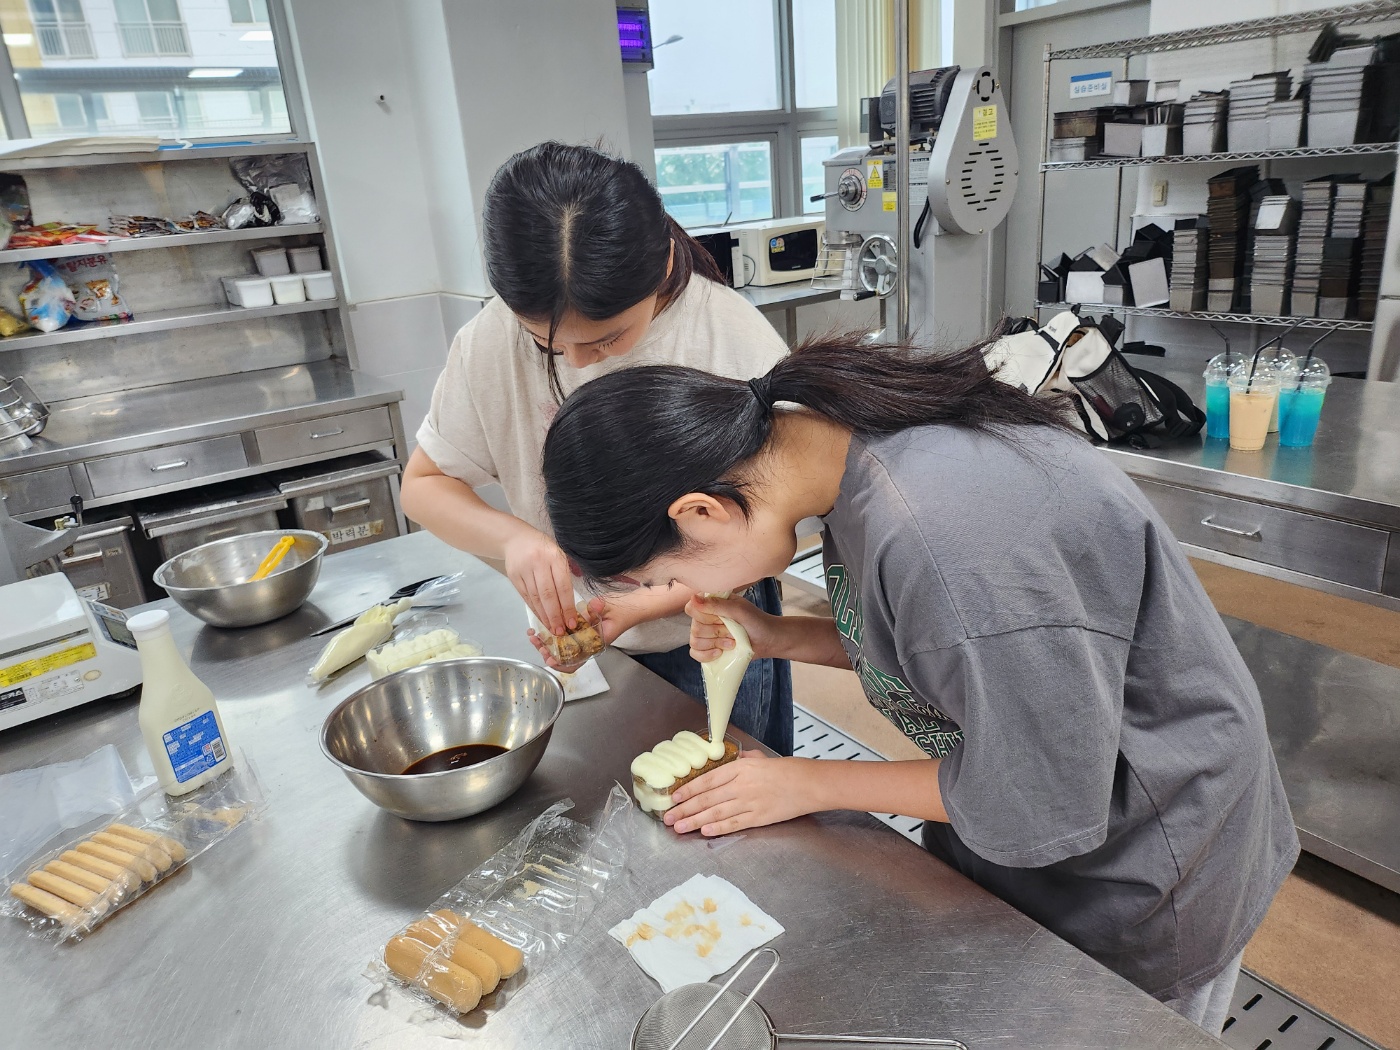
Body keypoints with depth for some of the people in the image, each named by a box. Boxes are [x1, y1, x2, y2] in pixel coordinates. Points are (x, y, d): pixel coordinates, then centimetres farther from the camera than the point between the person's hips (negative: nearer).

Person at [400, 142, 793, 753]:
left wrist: (644, 605, -32)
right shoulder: (492, 340, -17)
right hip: (571, 635, 2)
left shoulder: (739, 344, -24)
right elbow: (424, 484, -6)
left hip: (708, 630, -2)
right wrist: (513, 537, -27)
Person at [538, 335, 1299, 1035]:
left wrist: (808, 786, -16)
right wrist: (778, 639, -9)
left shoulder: (938, 537, -40)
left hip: (1137, 857, -7)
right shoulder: (843, 438, -12)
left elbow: (1044, 801, -25)